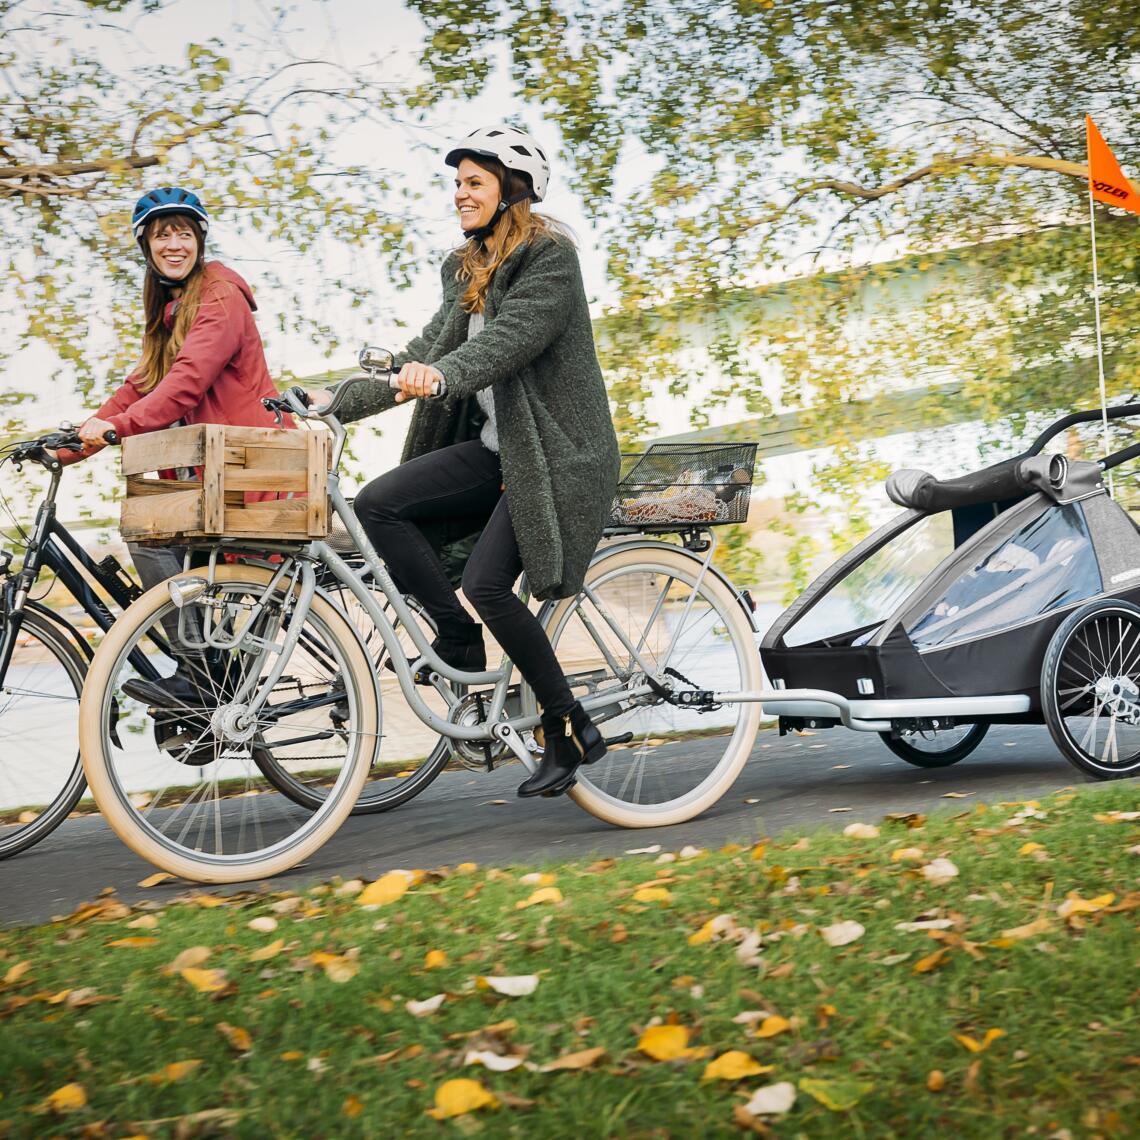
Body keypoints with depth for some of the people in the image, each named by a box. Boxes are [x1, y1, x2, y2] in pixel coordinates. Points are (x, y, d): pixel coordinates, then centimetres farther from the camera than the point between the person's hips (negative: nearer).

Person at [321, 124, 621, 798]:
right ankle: (460, 640, -2)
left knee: (487, 584, -22)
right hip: (493, 449, 8)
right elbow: (429, 352, 14)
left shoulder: (551, 256, -9)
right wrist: (342, 403, 6)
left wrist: (442, 374, -43)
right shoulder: (467, 268, 16)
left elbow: (512, 337, -26)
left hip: (556, 453, -8)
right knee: (378, 504, -14)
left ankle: (571, 729, -5)